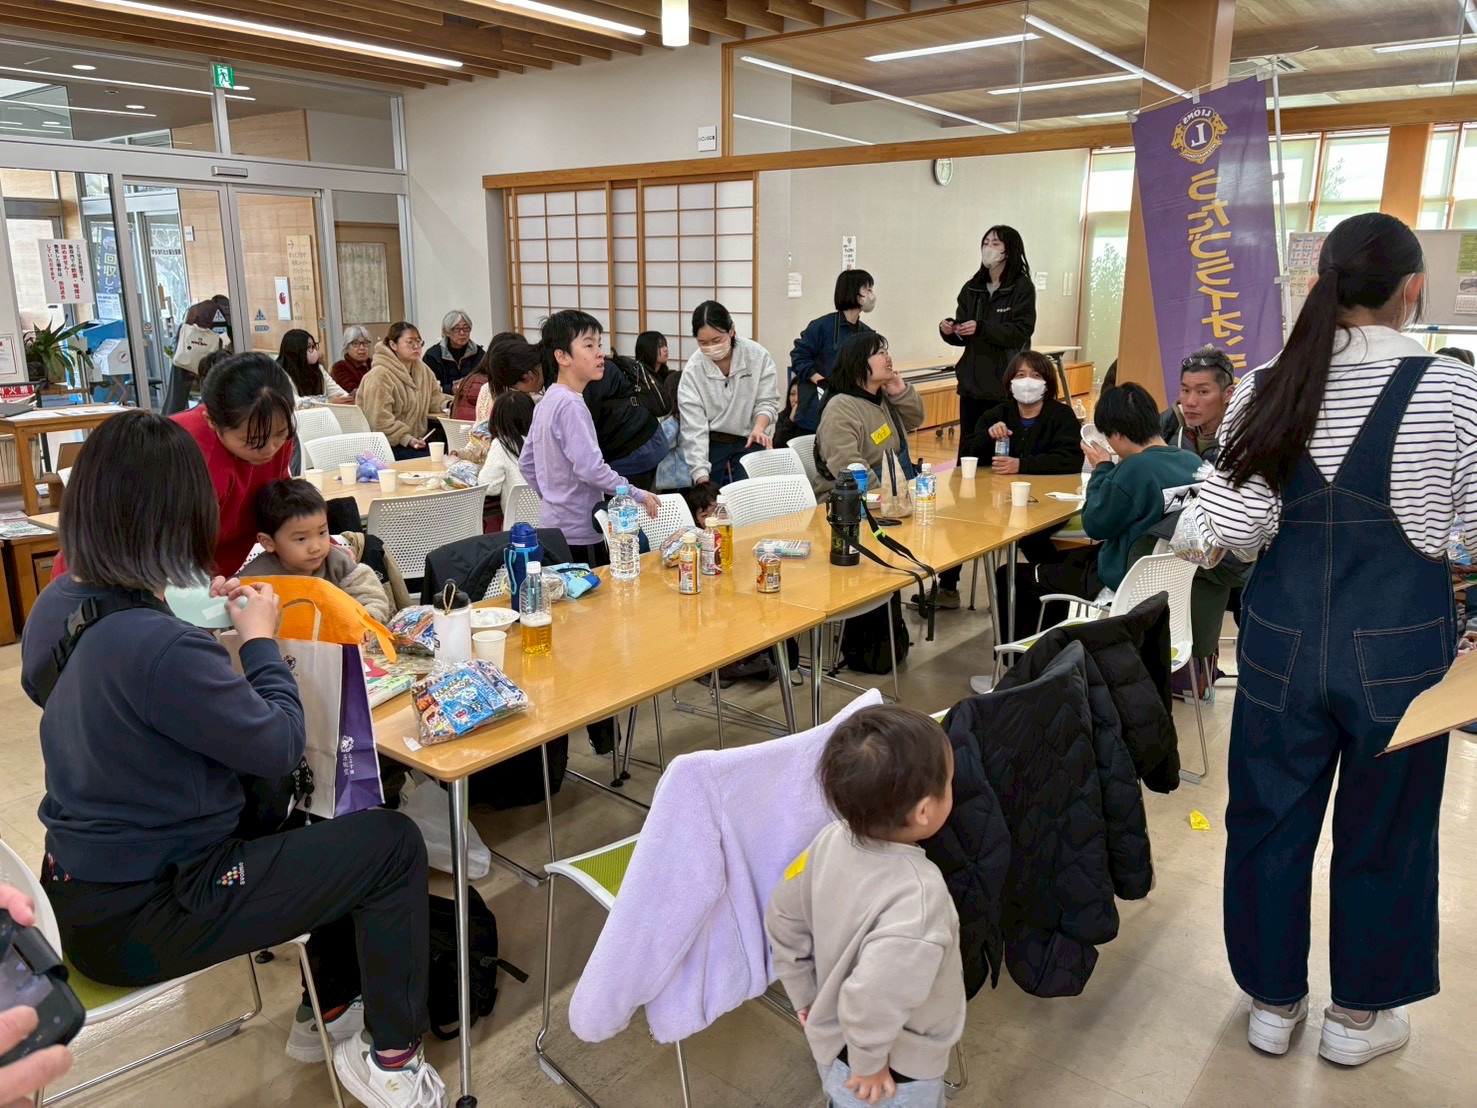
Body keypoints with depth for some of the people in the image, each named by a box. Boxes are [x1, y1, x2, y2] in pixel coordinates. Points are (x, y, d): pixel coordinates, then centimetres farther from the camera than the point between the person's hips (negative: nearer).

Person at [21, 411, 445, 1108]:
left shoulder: (56, 604, -5)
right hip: (135, 921, -9)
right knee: (392, 843, -1)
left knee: (328, 826, 22)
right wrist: (259, 637, -9)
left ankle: (330, 1008, 36)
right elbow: (281, 743, -21)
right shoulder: (159, 648, -34)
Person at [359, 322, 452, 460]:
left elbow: (434, 397, 20)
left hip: (417, 440, 7)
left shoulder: (422, 369, 13)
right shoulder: (379, 376, -12)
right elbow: (379, 419, -19)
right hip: (388, 446, -7)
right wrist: (407, 439, -25)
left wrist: (449, 404, -3)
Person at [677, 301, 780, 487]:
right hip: (711, 442, 0)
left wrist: (759, 428, -25)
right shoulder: (693, 369, -13)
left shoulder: (758, 356, -10)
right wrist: (701, 476, -23)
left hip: (750, 440, 0)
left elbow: (767, 402, -2)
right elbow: (694, 428, -16)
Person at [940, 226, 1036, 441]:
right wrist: (949, 330, -10)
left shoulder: (1022, 287, -2)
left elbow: (1021, 331, -13)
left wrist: (982, 329, -24)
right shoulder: (972, 288, 12)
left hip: (1005, 385, -5)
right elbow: (962, 336, 13)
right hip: (972, 383, 5)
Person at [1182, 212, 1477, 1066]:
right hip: (1400, 646, -1)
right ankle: (1358, 1017, 36)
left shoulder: (1267, 390, -6)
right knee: (1382, 834, 17)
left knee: (1270, 821, 17)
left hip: (1284, 641, 2)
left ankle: (1273, 1003, 35)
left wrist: (1187, 525, 8)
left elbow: (1234, 530, -10)